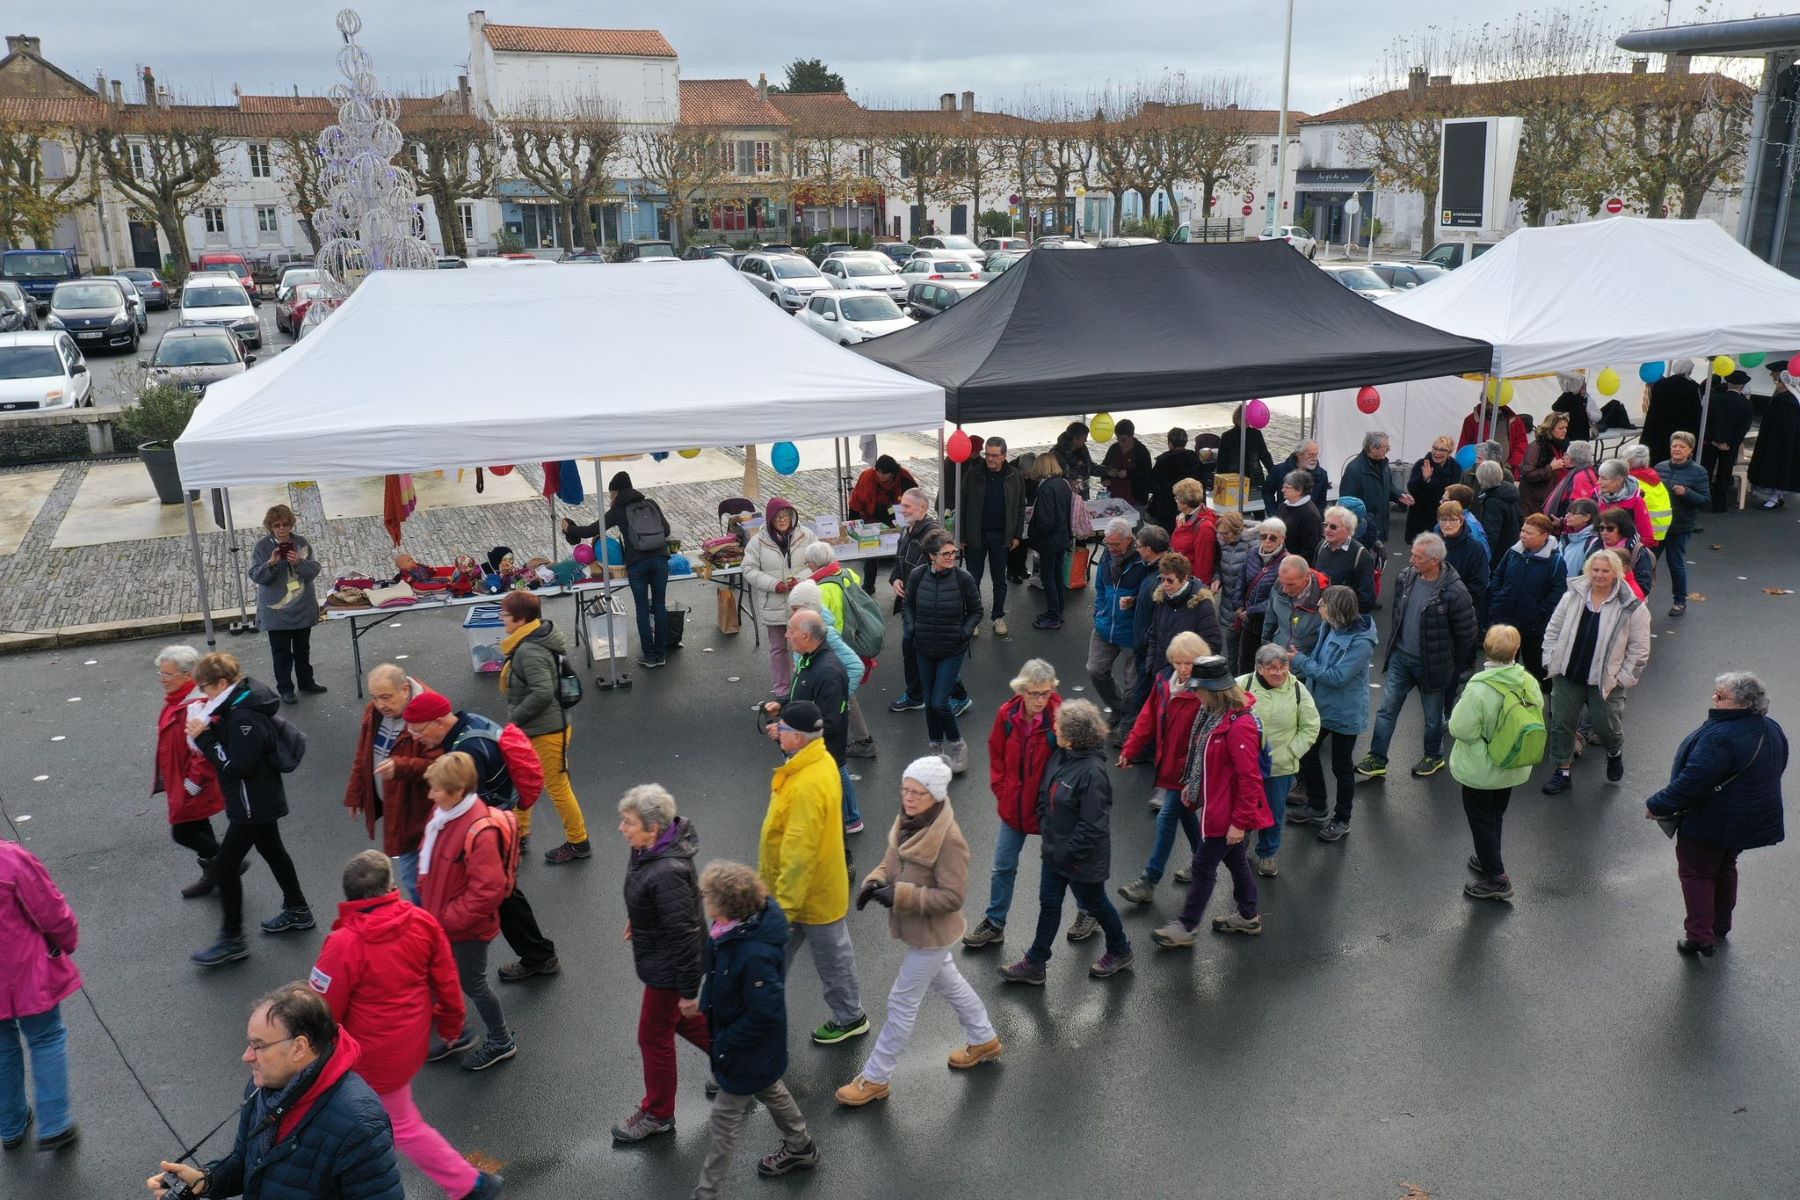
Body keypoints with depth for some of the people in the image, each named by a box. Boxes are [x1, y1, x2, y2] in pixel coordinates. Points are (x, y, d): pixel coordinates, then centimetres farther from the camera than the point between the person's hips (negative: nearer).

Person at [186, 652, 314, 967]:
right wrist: (208, 730, -5)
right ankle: (297, 910, 41)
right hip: (263, 799, 11)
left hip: (253, 805, -11)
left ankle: (232, 940, 7)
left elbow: (237, 766, -29)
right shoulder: (238, 704, 3)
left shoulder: (245, 717, -28)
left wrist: (205, 737, -24)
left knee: (224, 865, -3)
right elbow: (232, 746, 11)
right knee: (272, 850, 24)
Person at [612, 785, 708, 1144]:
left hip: (669, 966, -9)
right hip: (660, 957, 9)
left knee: (654, 1036, 11)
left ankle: (657, 1114, 34)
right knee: (678, 1018, 28)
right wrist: (636, 919, 27)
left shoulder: (667, 873, -38)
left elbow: (684, 934, -30)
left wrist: (689, 990, -22)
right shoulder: (648, 848, -10)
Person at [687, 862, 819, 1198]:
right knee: (770, 1091, 30)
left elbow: (764, 1015, -31)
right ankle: (800, 1148, 54)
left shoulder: (754, 955, -40)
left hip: (749, 1048, -9)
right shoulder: (735, 927, -15)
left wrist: (724, 1044, -20)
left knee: (726, 1116, 10)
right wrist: (705, 1002, 6)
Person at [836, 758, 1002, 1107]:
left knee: (902, 1001, 3)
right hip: (915, 928, 9)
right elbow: (891, 862, 8)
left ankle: (875, 1078, 19)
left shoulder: (949, 839, -30)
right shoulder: (908, 822, -6)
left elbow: (952, 897, -28)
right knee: (949, 982, 27)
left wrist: (900, 895, -32)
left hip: (931, 933, -9)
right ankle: (985, 1040, 49)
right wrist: (875, 882, -14)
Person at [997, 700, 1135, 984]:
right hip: (1055, 850, 8)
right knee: (1048, 905, 16)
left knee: (1094, 903, 16)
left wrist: (1068, 853, -20)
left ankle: (1120, 951, 42)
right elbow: (1045, 793, 11)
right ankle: (1034, 965, 30)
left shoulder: (1092, 772, -31)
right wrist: (1044, 825, 2)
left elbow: (1093, 825, -27)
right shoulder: (1060, 756, -5)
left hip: (1082, 859, -8)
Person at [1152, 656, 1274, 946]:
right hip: (1217, 803, 9)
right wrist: (1192, 783, 16)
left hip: (1227, 813, -9)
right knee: (1236, 860, 23)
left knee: (1203, 866, 3)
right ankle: (1248, 917, 40)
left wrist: (1240, 822, -23)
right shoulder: (1217, 715, 1)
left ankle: (1185, 928, 17)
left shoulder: (1239, 726, -29)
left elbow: (1250, 778, -27)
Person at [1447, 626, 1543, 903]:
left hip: (1481, 770, -6)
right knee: (1496, 816, 25)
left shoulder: (1479, 688, -30)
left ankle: (1495, 878, 16)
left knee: (1481, 820, 11)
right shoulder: (1529, 682, -12)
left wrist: (1460, 704, -8)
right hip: (1513, 767, 6)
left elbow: (1461, 729, -25)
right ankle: (1489, 860, 43)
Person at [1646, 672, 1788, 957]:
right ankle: (1721, 928, 39)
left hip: (1711, 823, -8)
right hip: (1755, 822, 8)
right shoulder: (1772, 730, -2)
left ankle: (1700, 936, 10)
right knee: (1725, 869, 25)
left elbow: (1692, 782, -31)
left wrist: (1658, 805, -20)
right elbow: (1776, 769, 13)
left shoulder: (1720, 737, -32)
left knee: (1696, 873, 8)